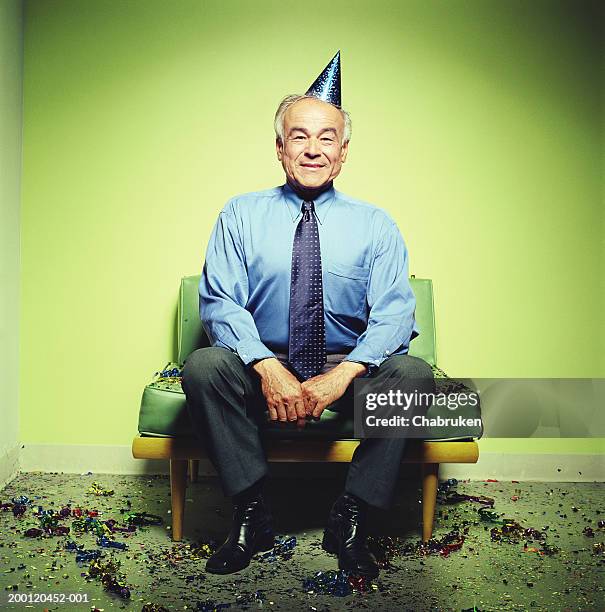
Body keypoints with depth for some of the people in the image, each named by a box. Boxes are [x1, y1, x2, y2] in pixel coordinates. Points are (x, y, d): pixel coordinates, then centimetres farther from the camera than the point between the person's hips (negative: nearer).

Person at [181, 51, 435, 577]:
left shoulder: (375, 224, 6)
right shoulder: (241, 215, 5)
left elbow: (394, 312, -5)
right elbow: (220, 301, -5)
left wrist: (343, 373, -23)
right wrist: (267, 367, -23)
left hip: (348, 372, 1)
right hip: (264, 368, 0)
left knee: (413, 374, -28)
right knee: (203, 366, -29)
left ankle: (351, 519, -11)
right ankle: (253, 514, -12)